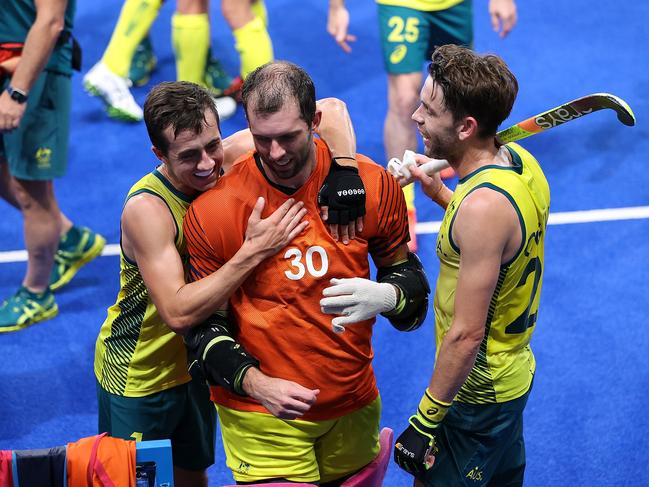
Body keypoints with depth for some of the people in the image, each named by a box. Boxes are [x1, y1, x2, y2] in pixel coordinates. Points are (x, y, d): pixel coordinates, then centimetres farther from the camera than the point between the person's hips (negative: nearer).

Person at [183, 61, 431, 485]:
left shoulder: (373, 185, -7)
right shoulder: (213, 210, -13)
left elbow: (409, 275, 5)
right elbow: (204, 323, -6)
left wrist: (384, 296, -19)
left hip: (354, 408, 3)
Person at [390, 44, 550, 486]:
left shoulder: (482, 207, -31)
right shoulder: (520, 161, -4)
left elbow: (467, 334, -28)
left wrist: (425, 421, -20)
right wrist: (441, 194, 9)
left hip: (476, 395, -9)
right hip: (514, 373, 9)